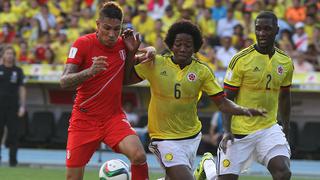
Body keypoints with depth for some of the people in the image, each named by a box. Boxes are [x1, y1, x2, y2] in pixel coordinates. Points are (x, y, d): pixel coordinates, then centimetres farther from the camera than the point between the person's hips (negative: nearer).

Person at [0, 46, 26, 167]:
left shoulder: (18, 71, 7)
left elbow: (22, 89, 6)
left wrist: (22, 106, -3)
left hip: (13, 106, 0)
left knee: (13, 133, -2)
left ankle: (13, 160, 2)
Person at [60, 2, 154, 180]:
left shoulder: (123, 44, -1)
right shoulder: (83, 44, -12)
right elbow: (64, 82, -20)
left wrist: (132, 52, -6)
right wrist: (89, 71, -38)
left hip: (114, 117, 2)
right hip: (84, 119, -2)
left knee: (138, 155, -26)